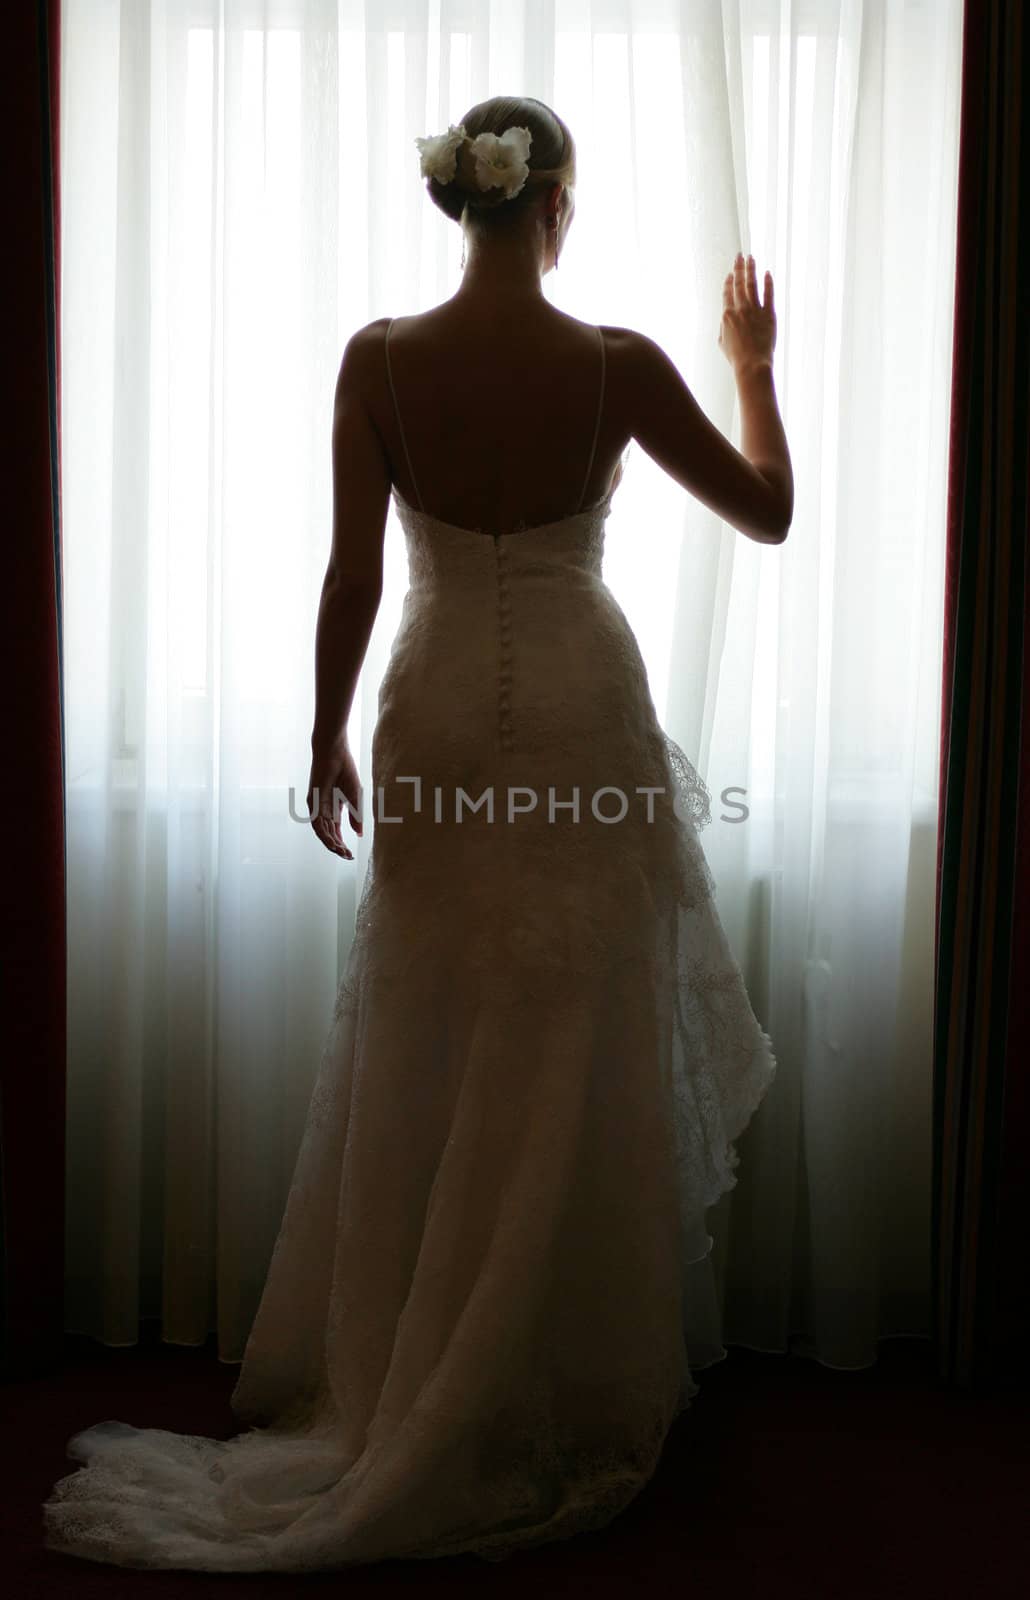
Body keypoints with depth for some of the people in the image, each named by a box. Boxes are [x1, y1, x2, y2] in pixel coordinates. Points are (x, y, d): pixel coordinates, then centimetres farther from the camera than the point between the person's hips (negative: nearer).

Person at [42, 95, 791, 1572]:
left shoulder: (380, 361, -6)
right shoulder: (619, 367, -9)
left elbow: (353, 577, -5)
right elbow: (768, 513, 2)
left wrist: (327, 742, 6)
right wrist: (754, 365, 17)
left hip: (437, 720, 2)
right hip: (582, 717, -1)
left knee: (419, 1064, 14)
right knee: (571, 1074, 9)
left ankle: (389, 1380, 28)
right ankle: (558, 1391, 23)